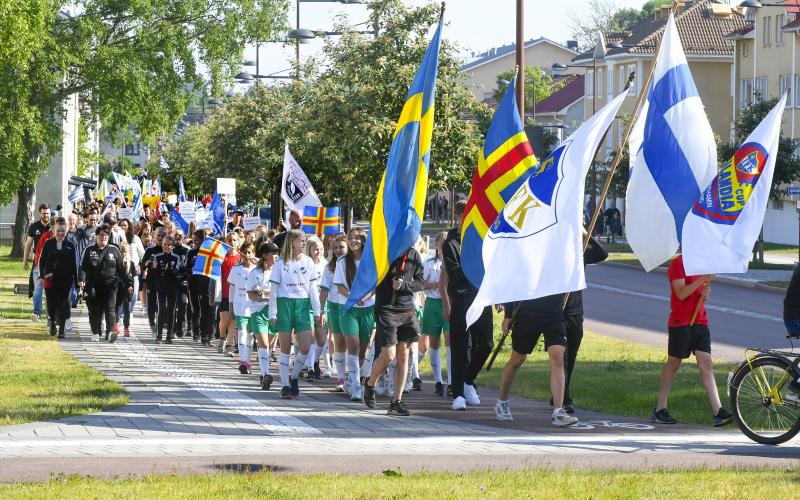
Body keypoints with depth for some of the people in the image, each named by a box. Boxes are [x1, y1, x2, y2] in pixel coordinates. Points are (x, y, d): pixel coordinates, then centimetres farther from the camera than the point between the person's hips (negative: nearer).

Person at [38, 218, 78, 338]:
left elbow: (74, 265, 5)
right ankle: (52, 322, 33)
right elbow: (42, 260, 3)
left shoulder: (70, 245, 3)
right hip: (50, 278, 1)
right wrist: (41, 276, -9)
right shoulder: (48, 244, 3)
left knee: (62, 303, -5)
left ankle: (61, 329, -1)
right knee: (51, 303, 6)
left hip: (65, 279, -1)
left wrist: (76, 282, 4)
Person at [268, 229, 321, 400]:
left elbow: (312, 288, 10)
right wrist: (272, 313, -3)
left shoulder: (308, 262, 7)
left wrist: (317, 311, 6)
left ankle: (294, 377, 17)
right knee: (285, 348, 1)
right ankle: (285, 385, 7)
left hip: (303, 305, 3)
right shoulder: (281, 263, -1)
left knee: (305, 347, -5)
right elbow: (274, 289, 1)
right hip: (285, 304, -2)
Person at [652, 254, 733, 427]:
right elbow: (681, 294, -18)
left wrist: (706, 294, -1)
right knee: (673, 364, 2)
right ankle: (659, 410, 12)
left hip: (700, 322, 6)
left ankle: (718, 412, -9)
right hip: (680, 323, -6)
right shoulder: (678, 263, -9)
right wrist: (702, 280, -25)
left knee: (706, 365, -2)